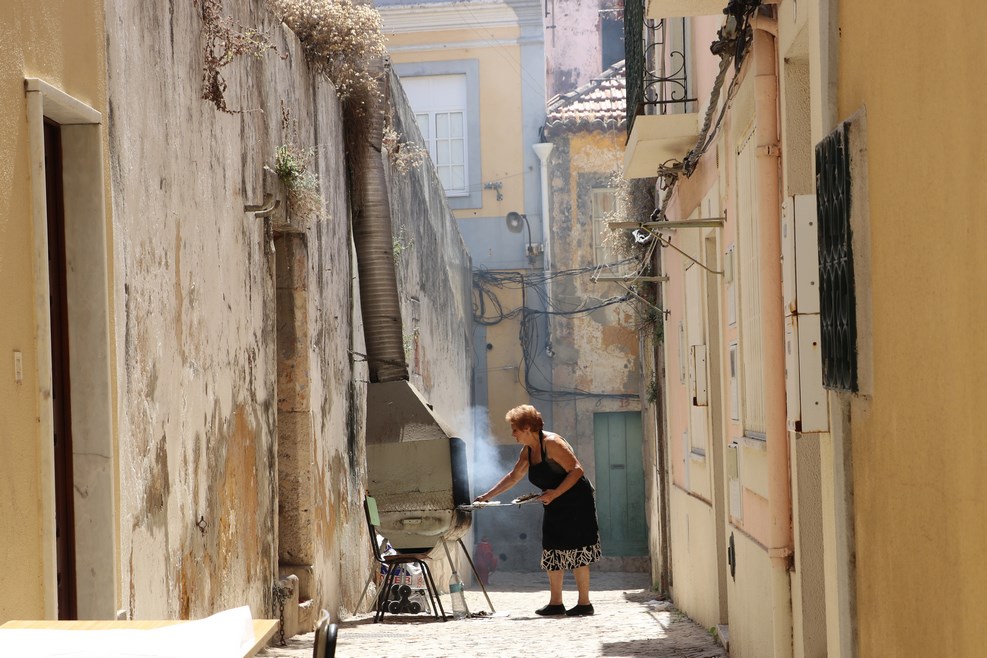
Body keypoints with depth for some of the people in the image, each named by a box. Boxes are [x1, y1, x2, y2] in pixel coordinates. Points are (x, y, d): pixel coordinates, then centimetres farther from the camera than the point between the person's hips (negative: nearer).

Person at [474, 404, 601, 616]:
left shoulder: (551, 443, -18)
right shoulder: (528, 451, 10)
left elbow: (576, 470, -22)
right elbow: (513, 476, 21)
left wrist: (555, 493, -28)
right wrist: (487, 496, 18)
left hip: (576, 503, -9)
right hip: (556, 508, 9)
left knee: (576, 553, -8)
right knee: (552, 553, 9)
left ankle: (584, 603, -4)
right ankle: (555, 603, 15)